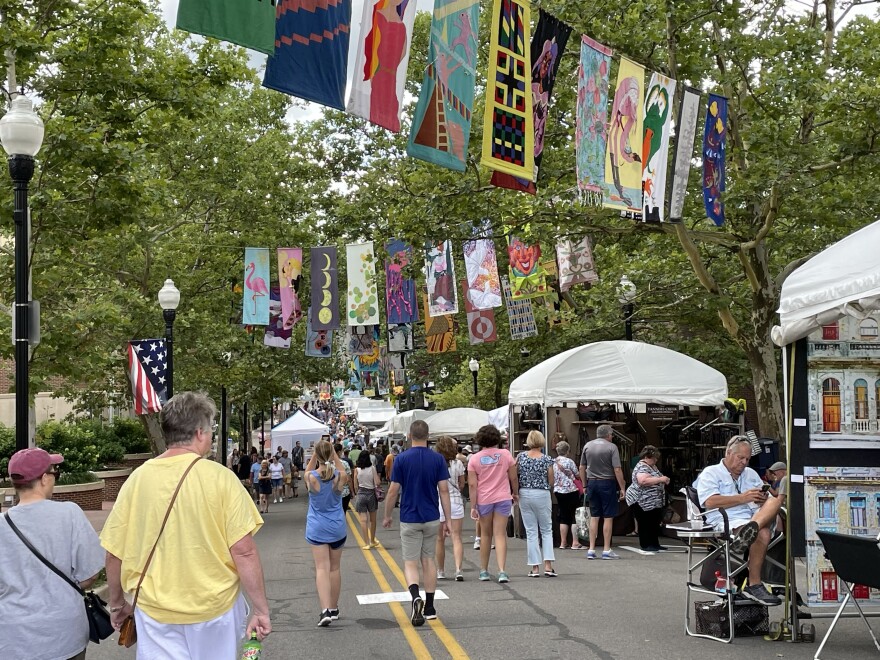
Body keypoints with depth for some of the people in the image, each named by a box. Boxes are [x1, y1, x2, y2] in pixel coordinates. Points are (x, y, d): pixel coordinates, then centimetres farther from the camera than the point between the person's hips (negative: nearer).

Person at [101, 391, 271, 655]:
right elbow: (244, 551, -15)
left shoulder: (136, 480, -5)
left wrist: (117, 604, 14)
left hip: (156, 611, 1)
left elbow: (114, 553, -1)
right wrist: (261, 609, -7)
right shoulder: (220, 478, -12)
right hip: (215, 607, -1)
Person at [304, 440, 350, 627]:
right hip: (337, 528, 2)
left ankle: (325, 610, -18)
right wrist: (334, 453, 7)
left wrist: (315, 454, 2)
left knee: (322, 568, -4)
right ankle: (334, 609, 27)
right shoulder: (340, 477, -12)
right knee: (335, 568, 15)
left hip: (316, 529, -2)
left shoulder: (311, 478, -14)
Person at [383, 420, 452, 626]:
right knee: (428, 560, 15)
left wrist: (387, 516, 8)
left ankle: (416, 597, -24)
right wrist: (448, 520, 1)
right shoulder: (438, 459, -3)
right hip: (432, 518, 3)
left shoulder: (401, 459, -8)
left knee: (410, 563, 2)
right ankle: (429, 607, 18)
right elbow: (444, 490, -5)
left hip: (409, 519, -2)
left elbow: (393, 491, -6)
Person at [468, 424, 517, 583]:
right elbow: (513, 478, 4)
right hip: (503, 498, 0)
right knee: (500, 535, -1)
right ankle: (502, 571, -12)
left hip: (483, 500, 0)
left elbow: (472, 485, -6)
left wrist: (473, 507, -4)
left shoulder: (474, 459, -3)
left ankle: (484, 571, 22)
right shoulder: (505, 454, -2)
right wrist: (515, 493, 21)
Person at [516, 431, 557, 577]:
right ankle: (548, 566, 1)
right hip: (542, 495, -2)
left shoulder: (520, 457, -3)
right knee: (547, 530, 10)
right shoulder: (547, 460, -8)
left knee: (531, 532, 7)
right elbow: (551, 481, -2)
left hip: (524, 494, 2)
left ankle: (535, 568, 6)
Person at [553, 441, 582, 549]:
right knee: (574, 516, 1)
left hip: (558, 492, 5)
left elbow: (551, 479, 10)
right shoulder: (569, 461, -10)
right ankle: (575, 543, -2)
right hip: (571, 491, -5)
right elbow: (577, 475, -2)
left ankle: (563, 543, 12)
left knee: (563, 517, 11)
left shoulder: (553, 462, 4)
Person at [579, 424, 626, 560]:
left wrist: (585, 485, 17)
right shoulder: (611, 447, -9)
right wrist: (622, 488, -9)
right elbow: (617, 470, -14)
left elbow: (582, 468, 9)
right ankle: (607, 550, 3)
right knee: (608, 517, 2)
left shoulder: (587, 446, 5)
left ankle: (591, 549, 10)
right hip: (607, 483, -5)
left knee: (594, 517, 11)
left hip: (592, 482, 5)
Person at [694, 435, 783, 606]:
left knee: (776, 500, -29)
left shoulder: (751, 474, 32)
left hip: (759, 518, 6)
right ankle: (754, 585, -42)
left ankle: (750, 530, -54)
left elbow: (770, 502, 27)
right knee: (762, 534, -38)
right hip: (728, 521, -6)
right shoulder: (711, 473, 11)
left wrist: (764, 499, 0)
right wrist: (743, 498, -12)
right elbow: (710, 502, -9)